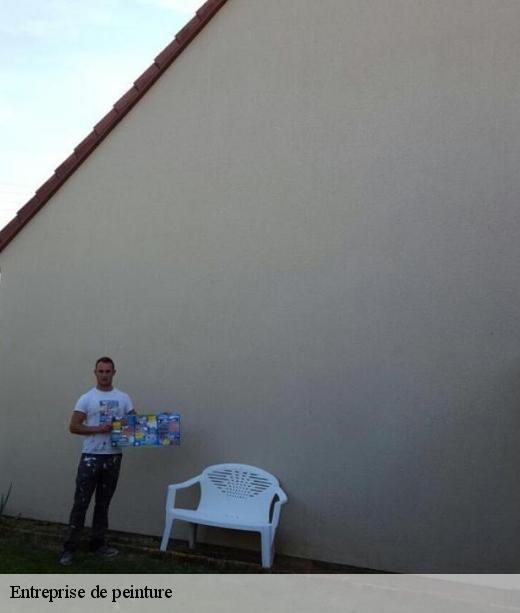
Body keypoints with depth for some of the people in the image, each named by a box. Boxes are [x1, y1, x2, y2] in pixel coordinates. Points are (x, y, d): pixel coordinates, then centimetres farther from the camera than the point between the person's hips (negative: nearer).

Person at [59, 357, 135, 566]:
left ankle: (98, 543, 25)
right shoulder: (86, 398, -3)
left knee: (103, 503, 13)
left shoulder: (123, 398, 5)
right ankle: (69, 547, 10)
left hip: (113, 457, 3)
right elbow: (73, 427, -7)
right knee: (81, 503, 0)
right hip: (91, 456, -3)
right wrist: (98, 429, -19)